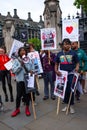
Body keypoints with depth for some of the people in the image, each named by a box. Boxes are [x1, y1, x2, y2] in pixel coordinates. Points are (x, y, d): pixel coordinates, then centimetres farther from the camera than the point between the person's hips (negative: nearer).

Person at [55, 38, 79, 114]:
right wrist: (56, 70, -4)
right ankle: (66, 105, 28)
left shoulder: (73, 53, 1)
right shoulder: (59, 54, 8)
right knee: (64, 90, 11)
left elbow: (77, 63, 2)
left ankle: (71, 106, 18)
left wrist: (77, 67, -19)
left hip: (71, 74, -3)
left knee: (70, 90, 0)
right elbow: (56, 64, 13)